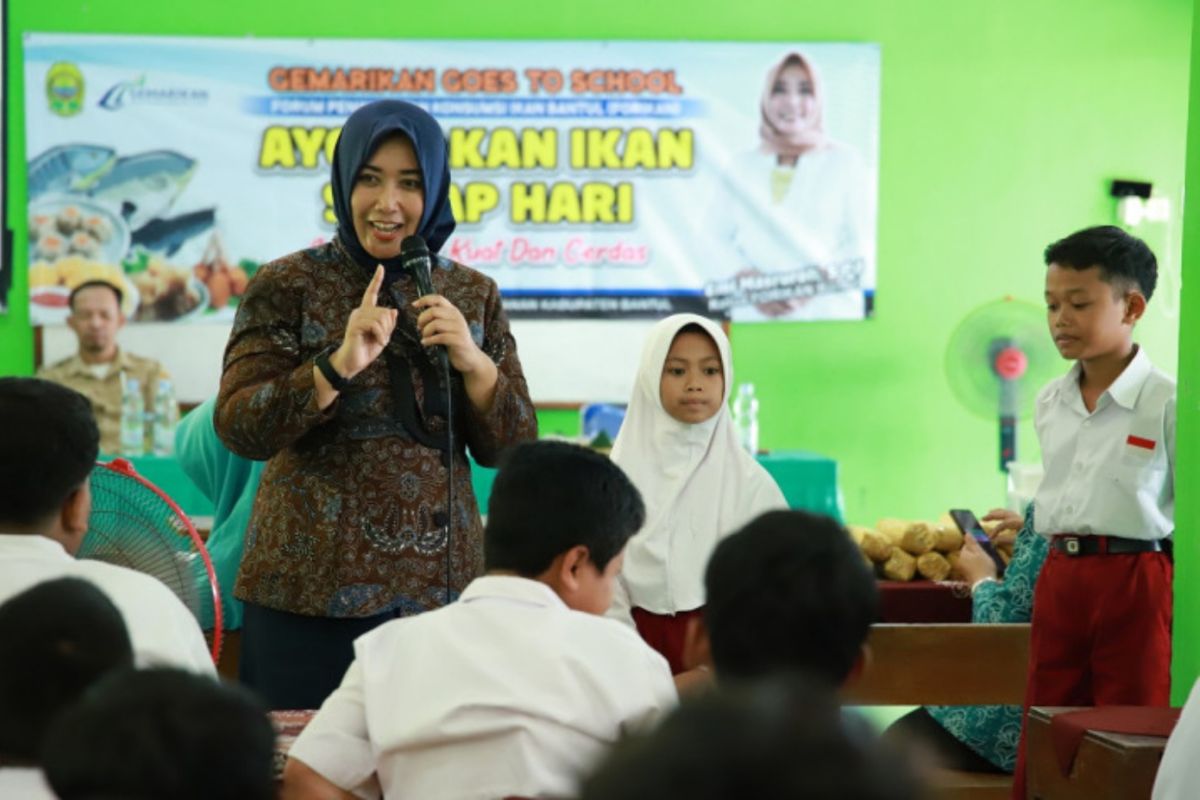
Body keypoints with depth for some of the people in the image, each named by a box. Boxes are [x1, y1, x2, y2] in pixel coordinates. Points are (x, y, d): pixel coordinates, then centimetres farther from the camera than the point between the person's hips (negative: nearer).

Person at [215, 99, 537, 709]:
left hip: (440, 586, 3)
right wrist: (337, 366, -22)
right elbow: (237, 429, -9)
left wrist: (474, 363, -10)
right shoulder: (286, 286, -1)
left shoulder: (473, 294, 8)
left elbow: (512, 451, 7)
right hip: (309, 590, -2)